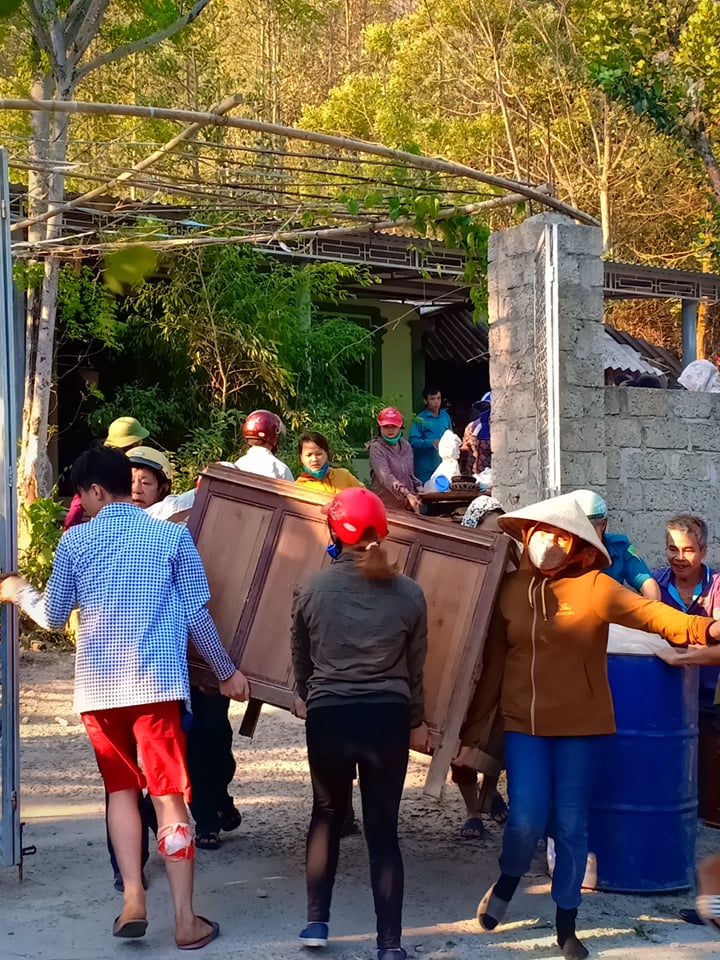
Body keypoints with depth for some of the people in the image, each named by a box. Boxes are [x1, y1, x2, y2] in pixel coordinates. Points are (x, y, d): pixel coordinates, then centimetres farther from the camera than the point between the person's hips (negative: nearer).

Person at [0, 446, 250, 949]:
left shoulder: (75, 541, 4)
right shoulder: (173, 536, 1)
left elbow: (54, 616, 12)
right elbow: (197, 615, 1)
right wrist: (228, 671, 13)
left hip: (98, 686, 2)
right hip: (157, 683, -2)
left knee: (122, 789, 17)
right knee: (170, 797, 2)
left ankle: (133, 898, 5)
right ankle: (186, 920, 3)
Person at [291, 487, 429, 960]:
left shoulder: (311, 589, -4)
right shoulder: (409, 593, -3)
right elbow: (415, 666, 6)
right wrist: (417, 721, 21)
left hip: (327, 715, 0)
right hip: (387, 716, 0)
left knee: (327, 814, 21)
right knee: (383, 828, 7)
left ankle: (317, 921, 22)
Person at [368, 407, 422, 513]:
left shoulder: (406, 446, 12)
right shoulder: (376, 447, -7)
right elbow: (386, 476, -19)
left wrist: (420, 491, 2)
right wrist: (407, 494, -30)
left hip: (406, 504, 5)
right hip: (386, 505, -5)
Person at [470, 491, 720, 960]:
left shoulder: (592, 585, -9)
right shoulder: (510, 587, 2)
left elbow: (649, 613, -22)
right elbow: (496, 655, 9)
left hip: (579, 725, -1)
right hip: (524, 724, 2)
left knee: (572, 826, 5)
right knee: (526, 820, -7)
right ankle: (507, 882, 25)